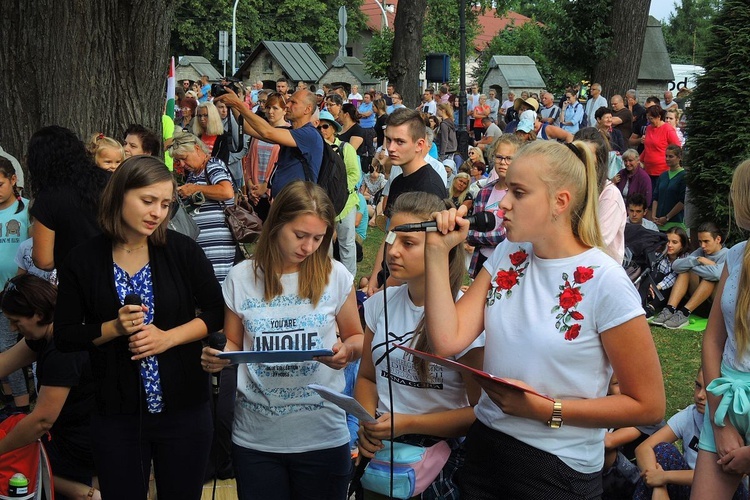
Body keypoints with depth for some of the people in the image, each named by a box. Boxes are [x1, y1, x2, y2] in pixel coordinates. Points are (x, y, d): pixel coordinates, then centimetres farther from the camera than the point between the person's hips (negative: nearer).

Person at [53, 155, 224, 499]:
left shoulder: (182, 250, -5)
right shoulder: (83, 261, -5)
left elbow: (217, 312, -1)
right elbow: (64, 336, 0)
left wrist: (167, 337, -15)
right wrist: (115, 328, -17)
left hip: (184, 409, 0)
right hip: (116, 416, 0)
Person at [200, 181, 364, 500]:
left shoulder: (335, 276, -3)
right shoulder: (241, 277, 0)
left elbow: (357, 338, 8)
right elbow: (233, 344, 10)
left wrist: (346, 351, -15)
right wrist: (217, 357, -13)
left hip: (323, 436, 0)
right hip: (255, 438, 1)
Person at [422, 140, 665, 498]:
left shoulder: (605, 283, -17)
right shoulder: (506, 256, 1)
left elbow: (648, 406, -14)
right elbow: (448, 341, -10)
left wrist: (547, 410, -19)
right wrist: (437, 252, -13)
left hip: (559, 469, -5)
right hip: (485, 447, 6)